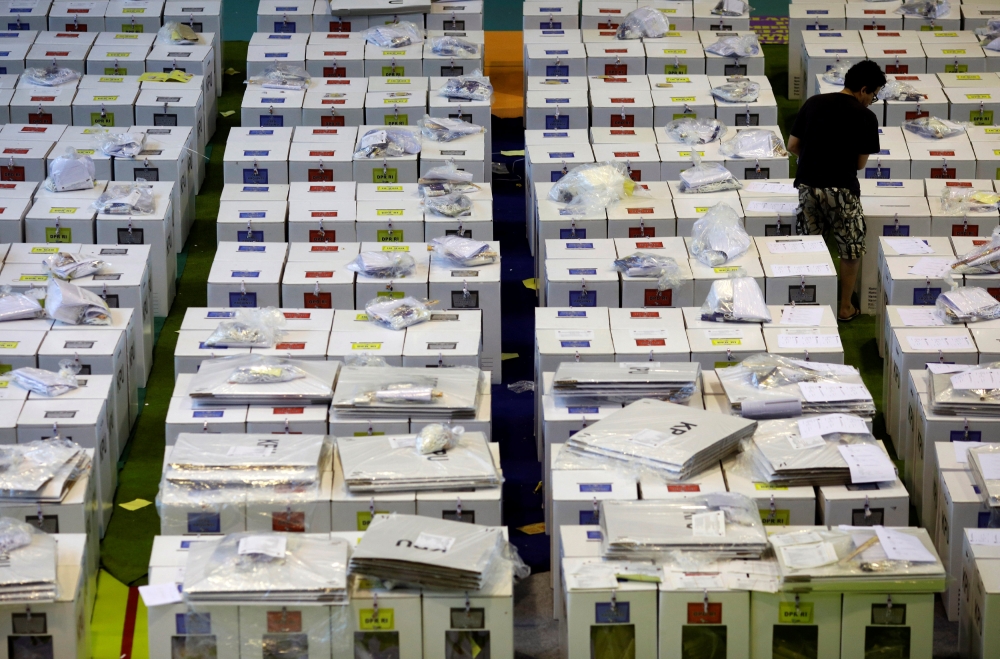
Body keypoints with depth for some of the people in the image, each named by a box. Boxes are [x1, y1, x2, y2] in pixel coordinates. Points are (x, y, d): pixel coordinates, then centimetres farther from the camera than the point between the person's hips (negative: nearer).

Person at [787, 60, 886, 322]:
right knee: (852, 249, 14)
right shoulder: (866, 116, -7)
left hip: (807, 186, 4)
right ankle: (845, 307, 18)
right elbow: (861, 163, -1)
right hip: (841, 190, -4)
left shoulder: (813, 103, 4)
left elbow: (792, 146, 7)